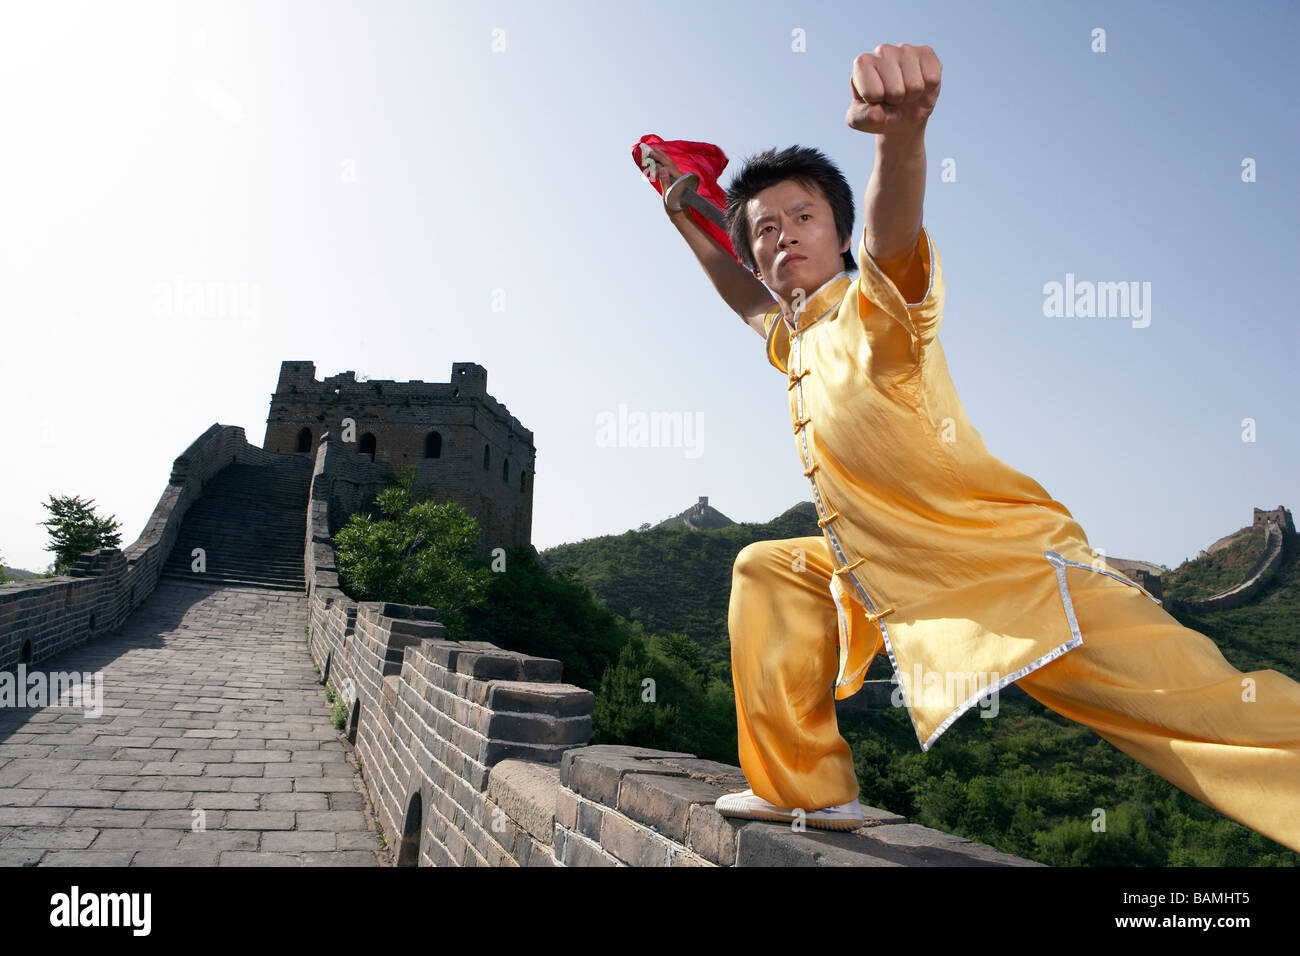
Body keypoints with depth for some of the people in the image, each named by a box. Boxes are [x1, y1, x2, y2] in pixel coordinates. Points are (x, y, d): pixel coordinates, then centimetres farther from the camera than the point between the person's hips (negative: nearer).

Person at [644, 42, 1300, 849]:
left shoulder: (874, 305, -4)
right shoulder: (798, 341, 18)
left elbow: (892, 229, -28)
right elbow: (746, 297, 39)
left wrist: (903, 131, -48)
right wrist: (686, 217, 33)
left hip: (1012, 569, -8)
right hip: (898, 591, 8)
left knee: (1216, 712, -21)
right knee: (767, 570, 13)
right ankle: (804, 788, 15)